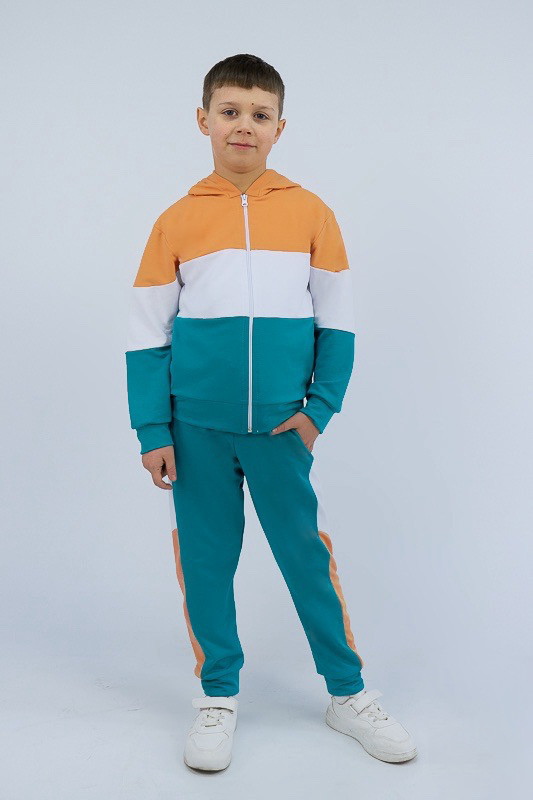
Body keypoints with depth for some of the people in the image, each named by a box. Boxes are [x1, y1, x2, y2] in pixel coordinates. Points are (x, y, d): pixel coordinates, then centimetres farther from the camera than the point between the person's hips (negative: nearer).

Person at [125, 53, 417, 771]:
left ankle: (348, 693, 26)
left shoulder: (311, 214, 2)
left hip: (280, 425, 0)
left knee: (309, 557, 8)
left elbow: (337, 321, 5)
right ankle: (219, 697, 28)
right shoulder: (176, 221, 2)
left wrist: (320, 407, -4)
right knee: (206, 562, 9)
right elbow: (147, 335, 4)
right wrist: (152, 430, -1)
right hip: (197, 429, 1)